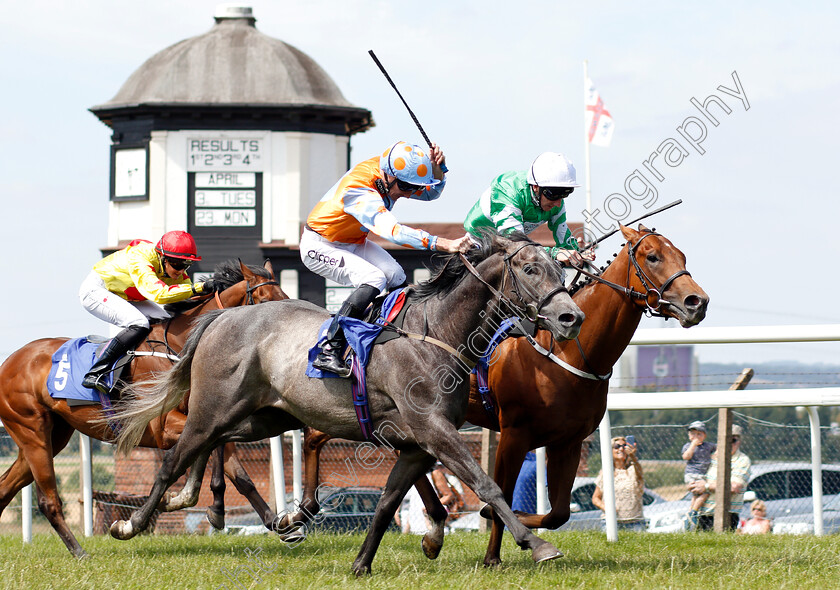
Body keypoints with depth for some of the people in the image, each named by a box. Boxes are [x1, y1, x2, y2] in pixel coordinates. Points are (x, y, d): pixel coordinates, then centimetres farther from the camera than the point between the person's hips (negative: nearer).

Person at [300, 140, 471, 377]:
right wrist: (445, 244, -59)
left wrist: (437, 167, -19)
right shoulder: (360, 191, -38)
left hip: (353, 242, 8)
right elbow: (393, 231, -50)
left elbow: (430, 192, 5)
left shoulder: (391, 174, -12)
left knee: (397, 279, -8)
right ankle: (329, 352, -29)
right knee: (374, 279, -27)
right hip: (320, 246, -8)